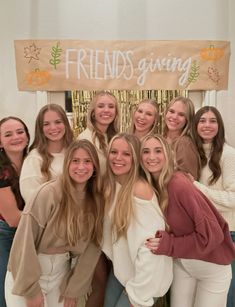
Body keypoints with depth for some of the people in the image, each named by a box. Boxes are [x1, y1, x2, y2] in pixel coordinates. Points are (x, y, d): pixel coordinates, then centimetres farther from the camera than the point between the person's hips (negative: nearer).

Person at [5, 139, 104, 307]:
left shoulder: (97, 200, -5)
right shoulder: (49, 193, -20)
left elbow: (92, 247, -2)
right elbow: (25, 241, -18)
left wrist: (74, 289, -3)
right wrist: (31, 289, -15)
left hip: (62, 274, 4)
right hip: (29, 274, -4)